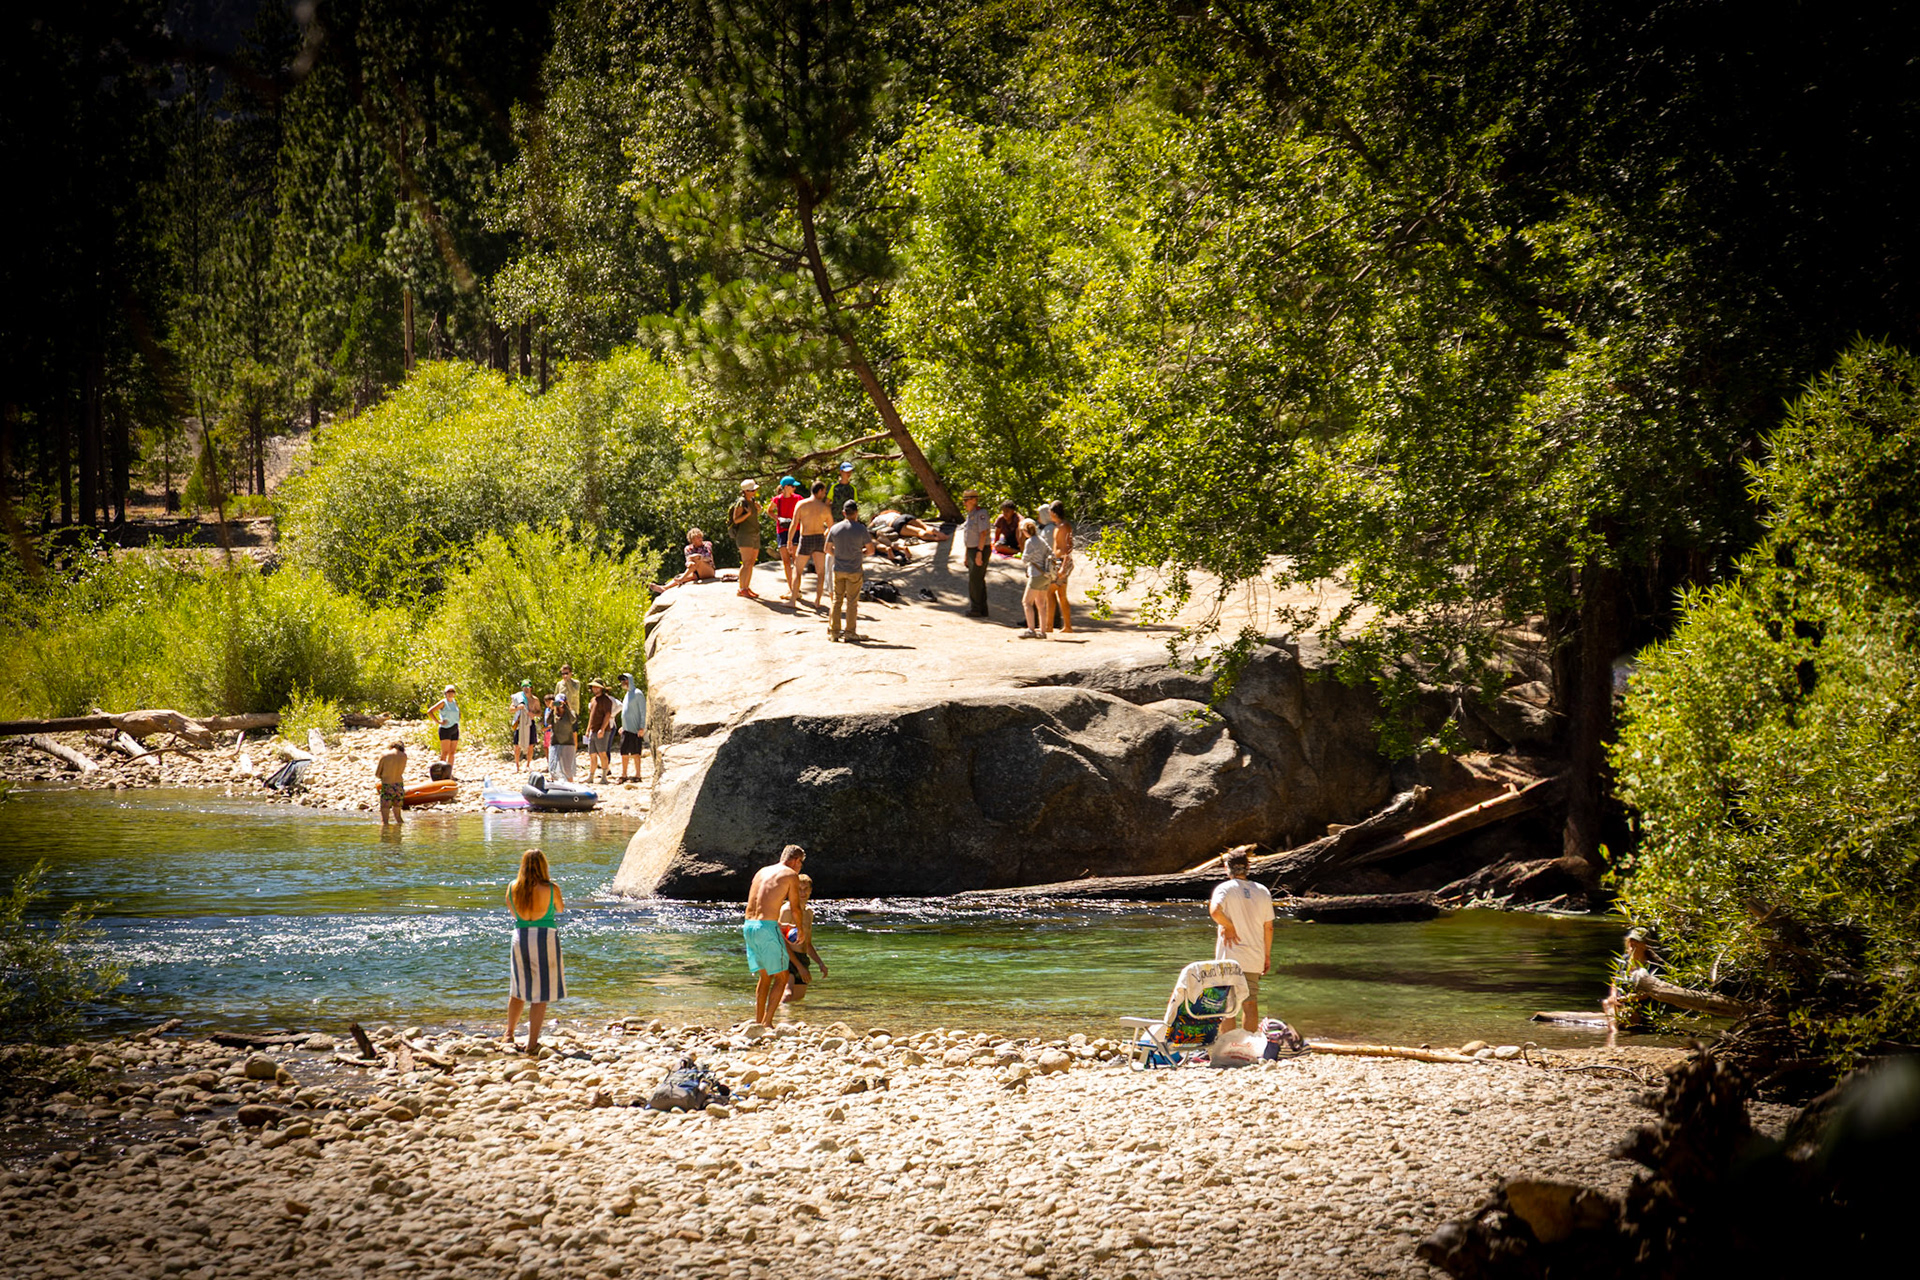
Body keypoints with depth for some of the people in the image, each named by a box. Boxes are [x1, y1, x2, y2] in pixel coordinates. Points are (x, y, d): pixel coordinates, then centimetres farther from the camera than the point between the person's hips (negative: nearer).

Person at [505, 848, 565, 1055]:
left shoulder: (513, 888, -1)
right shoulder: (551, 889, -10)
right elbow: (560, 909, 9)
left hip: (520, 937, 4)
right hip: (545, 937, -4)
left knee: (519, 990, 21)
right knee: (541, 993, 3)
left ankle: (509, 1034, 32)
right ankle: (532, 1042, 4)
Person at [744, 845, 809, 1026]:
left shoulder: (762, 872, 20)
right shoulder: (791, 875, 1)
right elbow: (795, 907, 3)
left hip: (748, 926, 7)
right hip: (767, 927, -7)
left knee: (764, 976, 18)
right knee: (781, 977, 2)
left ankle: (758, 1022, 17)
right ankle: (767, 1023, -6)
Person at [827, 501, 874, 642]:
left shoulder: (835, 529, 0)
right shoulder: (861, 529, -9)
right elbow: (871, 549, -3)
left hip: (838, 569, 3)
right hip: (855, 570, -3)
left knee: (837, 600, 9)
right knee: (852, 602, 3)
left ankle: (834, 632, 9)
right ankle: (850, 632, 5)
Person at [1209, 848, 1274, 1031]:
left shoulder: (1224, 888, -7)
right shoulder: (1262, 891, 6)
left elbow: (1215, 911, -27)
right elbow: (1269, 927, 8)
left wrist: (1228, 926, -10)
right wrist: (1267, 955, 16)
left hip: (1230, 956, -4)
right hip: (1254, 958, 4)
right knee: (1251, 1003, 10)